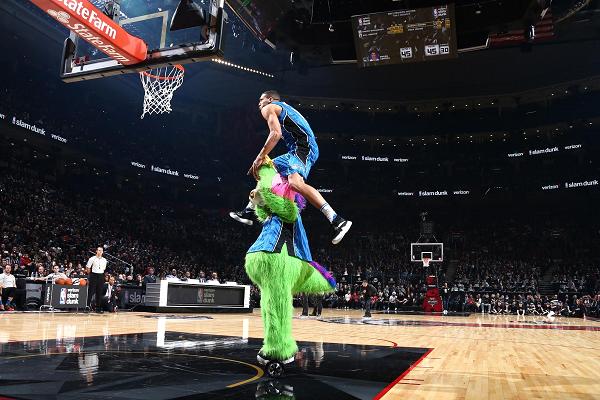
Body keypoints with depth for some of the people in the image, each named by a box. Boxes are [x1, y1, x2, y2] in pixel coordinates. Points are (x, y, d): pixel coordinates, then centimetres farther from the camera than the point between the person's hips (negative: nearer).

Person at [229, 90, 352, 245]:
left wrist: (260, 157, -10)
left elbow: (276, 133, -12)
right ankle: (249, 211, 25)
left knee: (295, 183, -32)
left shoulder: (268, 108, 6)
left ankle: (337, 221, -39)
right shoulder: (285, 107, 33)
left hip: (302, 148, -10)